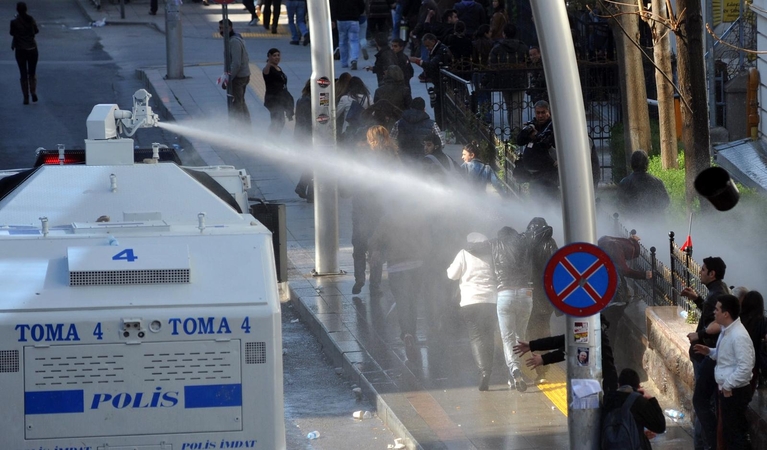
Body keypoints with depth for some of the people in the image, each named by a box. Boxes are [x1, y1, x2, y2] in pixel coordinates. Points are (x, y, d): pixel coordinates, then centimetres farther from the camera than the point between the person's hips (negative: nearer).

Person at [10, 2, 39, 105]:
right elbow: (36, 31, 7)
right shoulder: (31, 20, -4)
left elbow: (12, 33, 1)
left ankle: (26, 98, 5)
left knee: (23, 74, 7)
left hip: (21, 50, -2)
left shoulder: (14, 22, -12)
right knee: (32, 73, 16)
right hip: (32, 49, 2)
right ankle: (33, 92, -3)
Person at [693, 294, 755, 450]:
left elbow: (745, 367, -30)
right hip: (726, 390, 11)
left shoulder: (739, 336, -26)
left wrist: (728, 385, -21)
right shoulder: (726, 331, 7)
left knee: (736, 433, -1)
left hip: (735, 392, -11)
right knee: (728, 431, 20)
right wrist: (710, 352, 7)